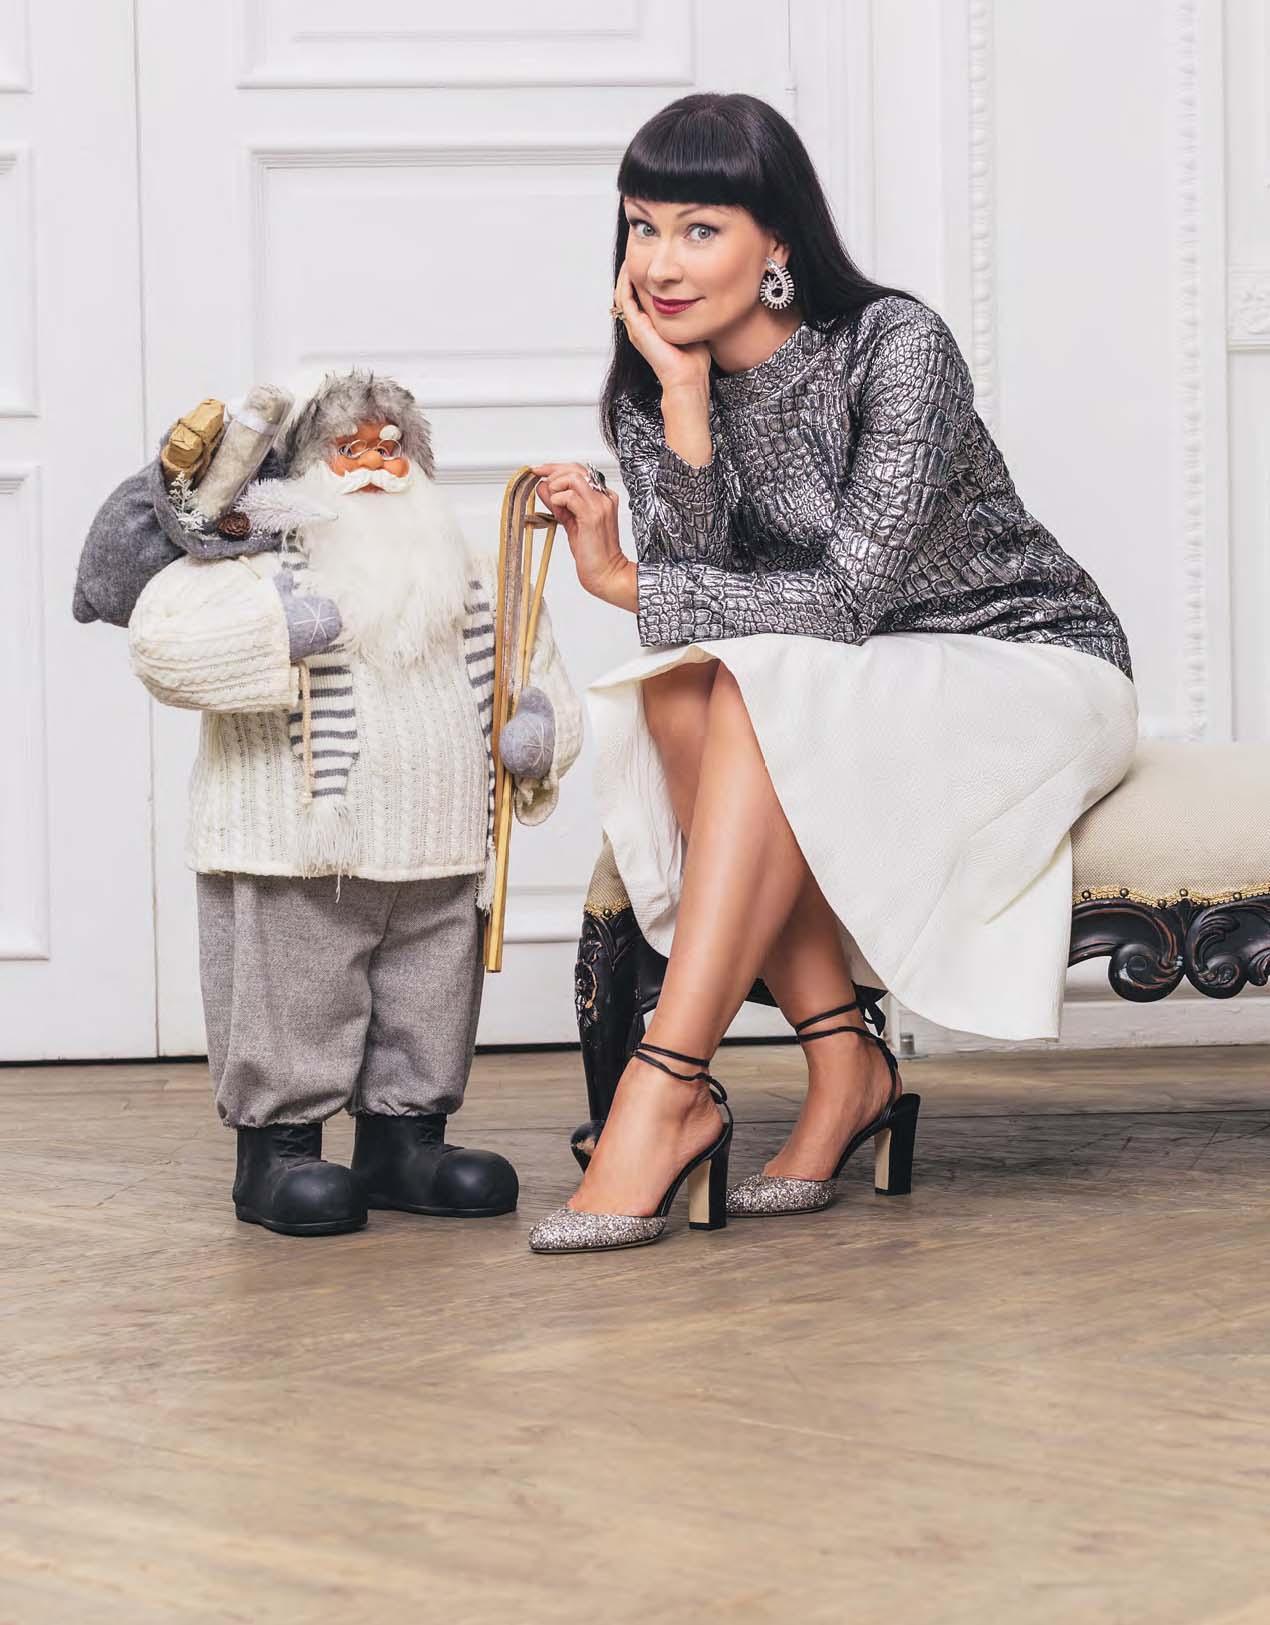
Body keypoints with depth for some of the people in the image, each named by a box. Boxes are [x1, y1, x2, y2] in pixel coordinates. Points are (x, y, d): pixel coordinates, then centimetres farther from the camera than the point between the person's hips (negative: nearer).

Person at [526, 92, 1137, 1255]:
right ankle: (846, 1063, -23)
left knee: (759, 693, -32)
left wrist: (625, 583, -20)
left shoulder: (898, 347, -19)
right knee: (678, 695, -25)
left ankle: (669, 1093, -33)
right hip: (849, 701, 6)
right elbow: (696, 588, -14)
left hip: (1037, 669, -6)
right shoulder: (650, 396, -1)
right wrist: (685, 393, -21)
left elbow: (850, 600, -24)